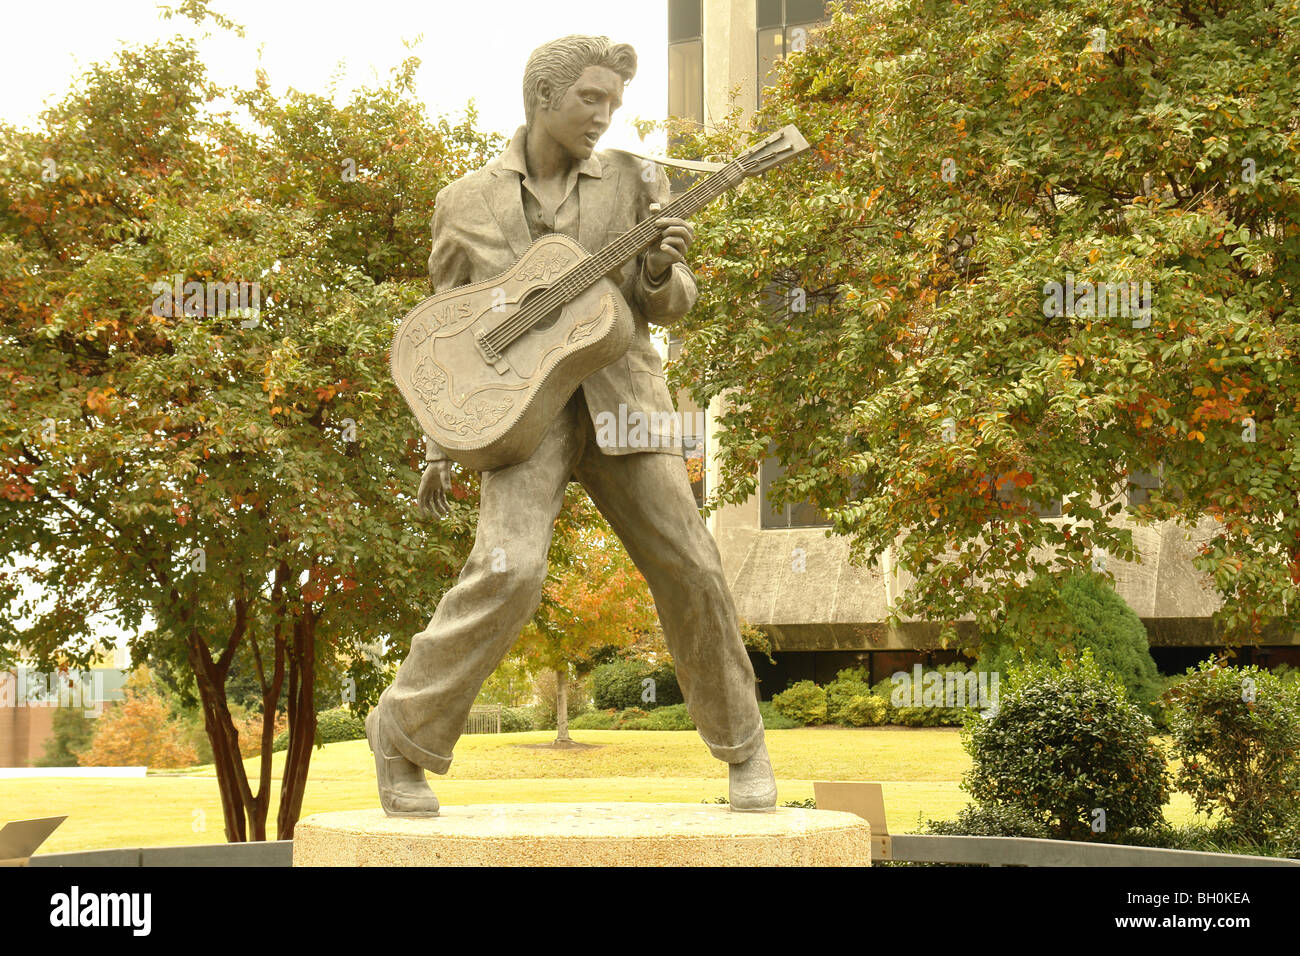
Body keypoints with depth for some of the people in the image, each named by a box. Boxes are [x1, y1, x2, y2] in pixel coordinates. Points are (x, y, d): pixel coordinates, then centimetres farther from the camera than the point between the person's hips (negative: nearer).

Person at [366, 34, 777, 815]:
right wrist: (440, 446, 4)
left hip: (619, 398, 2)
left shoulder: (635, 182, 6)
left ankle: (742, 744, 20)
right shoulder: (466, 202, 6)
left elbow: (668, 307, 5)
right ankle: (405, 732, -3)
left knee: (689, 571, -1)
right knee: (509, 572, -22)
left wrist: (661, 269, -18)